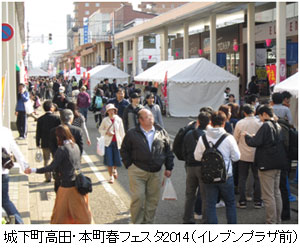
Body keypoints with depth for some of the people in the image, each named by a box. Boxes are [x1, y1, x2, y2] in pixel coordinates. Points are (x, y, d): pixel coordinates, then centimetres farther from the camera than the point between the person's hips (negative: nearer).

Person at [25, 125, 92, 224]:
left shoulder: (62, 150, -16)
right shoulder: (75, 146, 5)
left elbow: (52, 167, -19)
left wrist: (33, 170, -16)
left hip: (67, 185, -6)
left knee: (60, 211, 8)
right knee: (81, 210, 16)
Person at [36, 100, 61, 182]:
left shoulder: (40, 119, -5)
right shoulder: (56, 118, -10)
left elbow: (38, 132, -1)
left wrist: (38, 143, 7)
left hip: (45, 143, 1)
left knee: (46, 160, 9)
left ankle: (48, 177, 6)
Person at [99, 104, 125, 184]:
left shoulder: (118, 120, 0)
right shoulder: (105, 120, -2)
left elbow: (122, 131, 5)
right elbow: (100, 129, 7)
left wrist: (122, 141, 5)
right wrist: (107, 132, -11)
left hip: (117, 142, 1)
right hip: (108, 142, -1)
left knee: (117, 159, 4)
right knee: (109, 159, -3)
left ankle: (114, 169, 38)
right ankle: (111, 176, 10)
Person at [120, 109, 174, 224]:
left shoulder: (161, 133, 6)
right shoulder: (132, 134, 0)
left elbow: (168, 151, 13)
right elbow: (124, 150, 8)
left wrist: (169, 168, 10)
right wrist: (129, 165, 0)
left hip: (155, 173, 3)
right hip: (137, 172, -3)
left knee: (153, 199, 7)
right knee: (138, 198, -6)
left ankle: (148, 223, 20)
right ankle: (137, 224, 6)